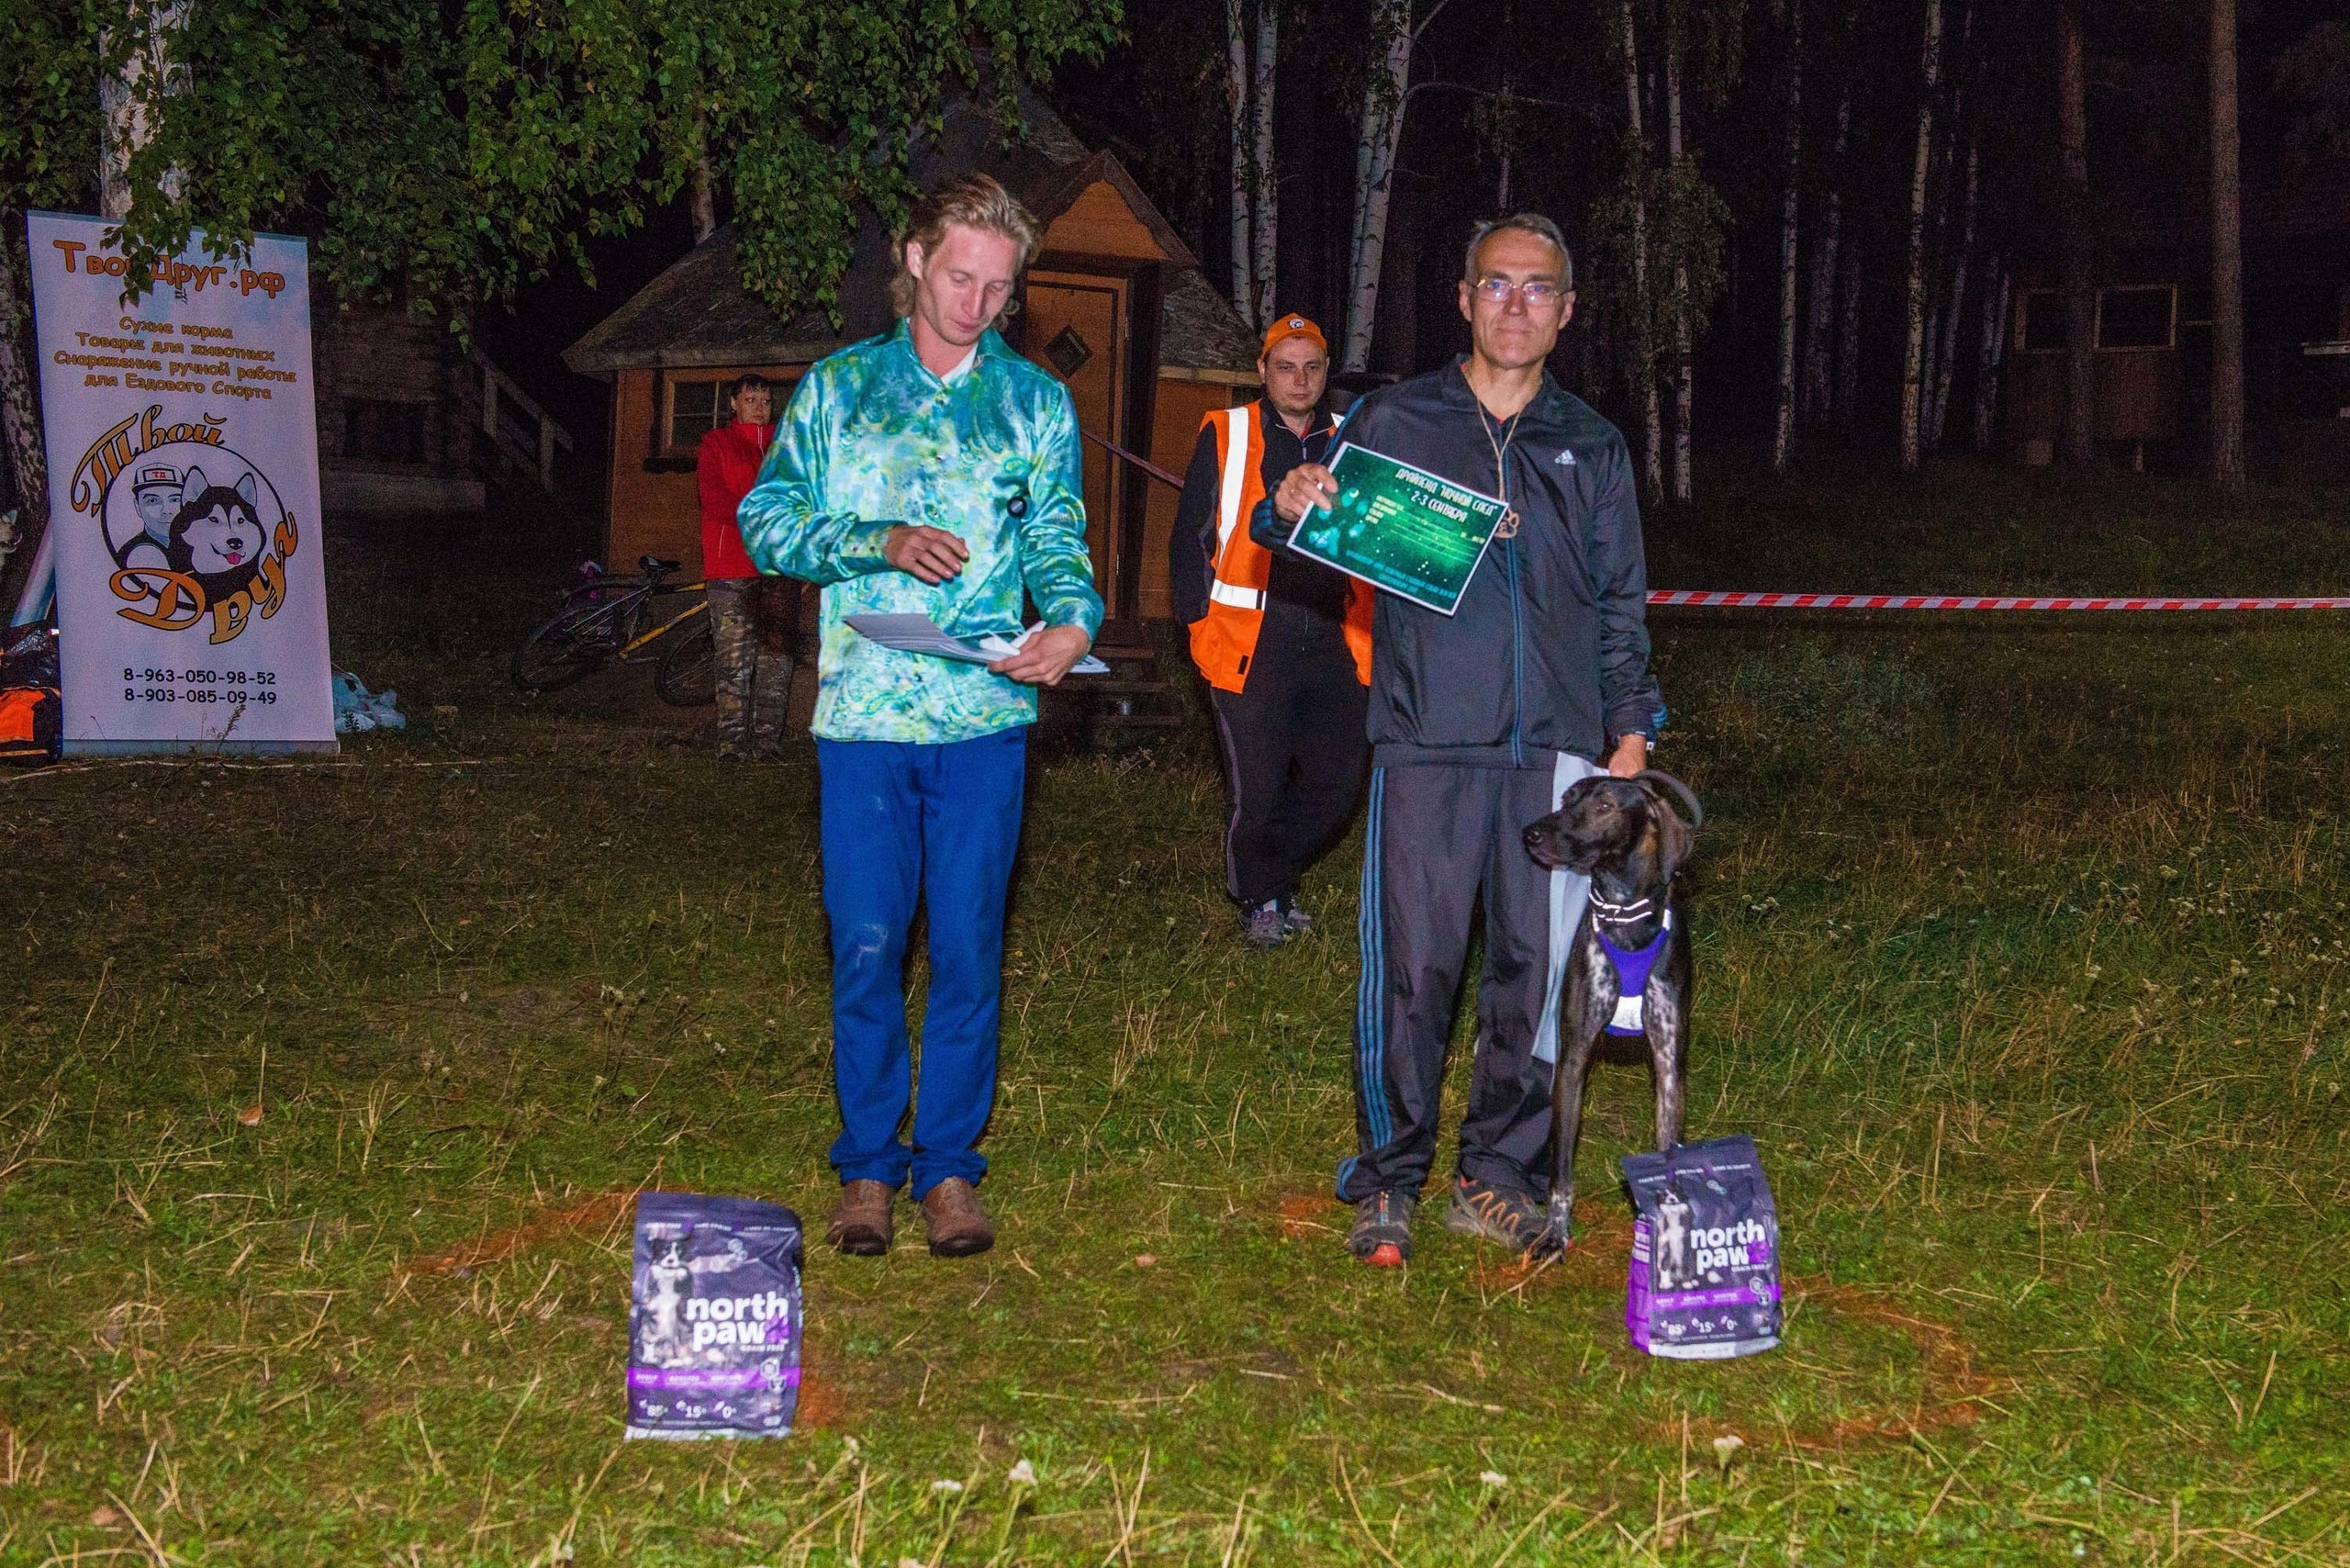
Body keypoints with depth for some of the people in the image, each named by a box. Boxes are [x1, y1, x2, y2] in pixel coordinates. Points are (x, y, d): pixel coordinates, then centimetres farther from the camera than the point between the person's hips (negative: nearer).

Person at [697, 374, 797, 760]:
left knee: (776, 656, -2)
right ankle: (733, 740, -4)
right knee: (735, 658, -6)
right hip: (732, 565, -2)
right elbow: (714, 499, -2)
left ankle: (768, 739, 1)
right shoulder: (717, 444, 11)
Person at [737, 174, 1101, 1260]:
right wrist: (880, 545, -11)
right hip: (863, 710, 0)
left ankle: (949, 1166, 14)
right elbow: (767, 518, 5)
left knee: (968, 946, 3)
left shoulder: (1036, 403, 11)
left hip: (985, 714, 0)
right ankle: (868, 1164, 15)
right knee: (865, 945, 2)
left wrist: (1075, 619, -15)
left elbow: (1058, 539, 7)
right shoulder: (838, 387, 10)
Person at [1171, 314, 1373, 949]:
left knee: (1340, 780, 3)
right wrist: (1199, 618, -3)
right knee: (1256, 787, 0)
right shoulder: (1225, 436, 3)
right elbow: (1190, 536, 4)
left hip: (1335, 644, 3)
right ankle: (1258, 902, 21)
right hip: (1252, 643, -3)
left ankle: (1274, 878, 27)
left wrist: (1368, 624, 7)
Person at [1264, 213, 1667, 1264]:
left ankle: (1497, 1176, 16)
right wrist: (1289, 509, -14)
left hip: (1557, 748, 2)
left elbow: (1621, 603, 19)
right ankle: (1388, 1181, 9)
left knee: (1537, 967, 3)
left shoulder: (1591, 448, 16)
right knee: (1411, 965, -4)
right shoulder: (1394, 421, 9)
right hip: (1427, 743, -2)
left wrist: (1630, 730, 11)